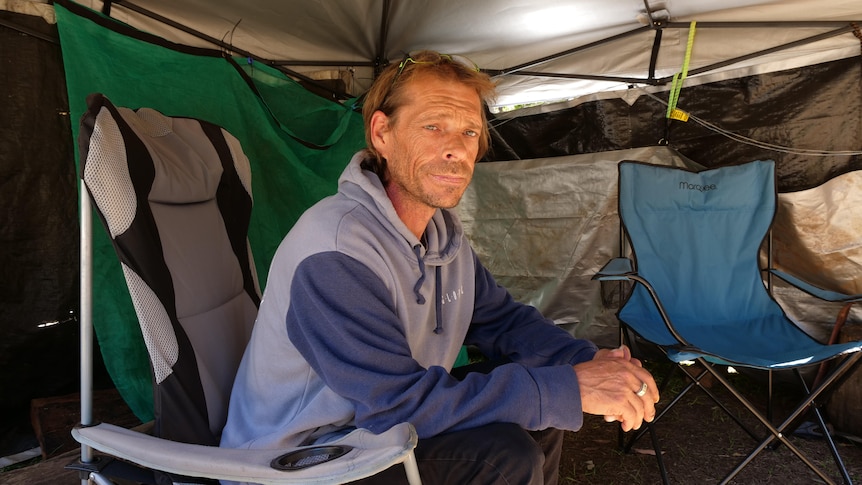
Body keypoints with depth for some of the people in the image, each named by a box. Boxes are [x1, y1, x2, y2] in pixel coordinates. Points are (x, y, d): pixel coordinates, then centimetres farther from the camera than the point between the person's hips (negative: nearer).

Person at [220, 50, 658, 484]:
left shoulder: (442, 229, -2)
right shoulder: (335, 255, -30)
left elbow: (501, 320, 5)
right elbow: (401, 403, -31)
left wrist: (588, 362, -14)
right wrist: (570, 388, -29)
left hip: (374, 428, 8)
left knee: (541, 416, 1)